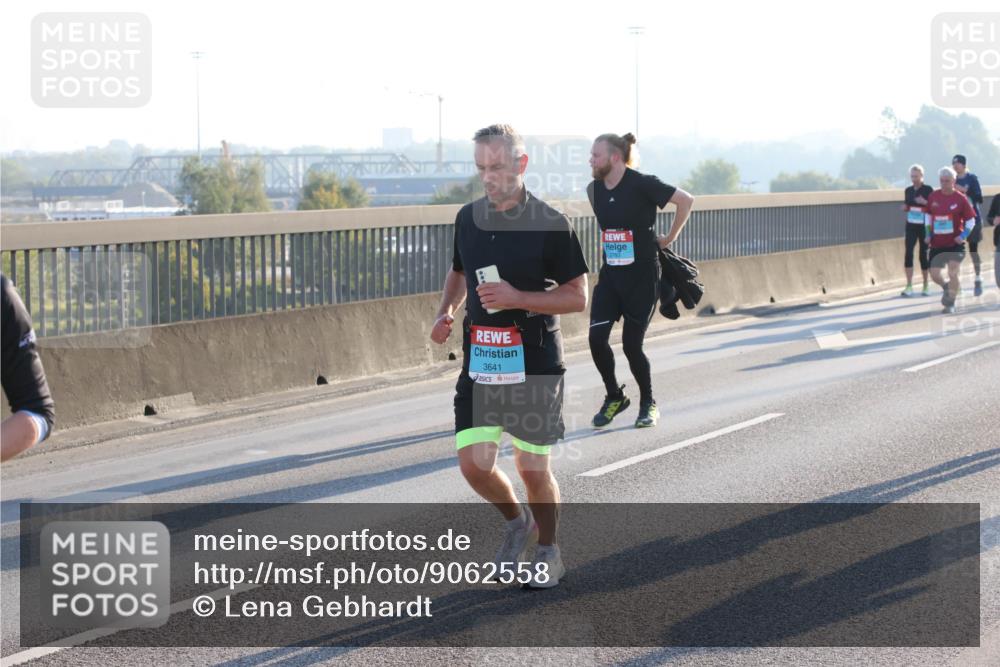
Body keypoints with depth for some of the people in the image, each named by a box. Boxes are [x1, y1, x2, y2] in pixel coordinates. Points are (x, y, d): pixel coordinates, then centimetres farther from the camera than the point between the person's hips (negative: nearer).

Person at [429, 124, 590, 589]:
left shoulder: (550, 224, -9)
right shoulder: (468, 218, 7)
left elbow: (577, 297, -8)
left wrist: (518, 297, -20)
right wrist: (446, 311, 5)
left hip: (533, 363, -4)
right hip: (480, 359, 4)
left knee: (532, 467, 3)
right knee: (473, 462, -3)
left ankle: (548, 552, 26)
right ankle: (517, 522, 26)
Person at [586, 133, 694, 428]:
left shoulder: (641, 185, -15)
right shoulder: (595, 189, 4)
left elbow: (685, 200, -12)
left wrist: (670, 237, -5)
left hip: (642, 276, -5)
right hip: (610, 275, 5)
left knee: (631, 344, -4)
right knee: (596, 337, -8)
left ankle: (648, 404, 19)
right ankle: (614, 397, 14)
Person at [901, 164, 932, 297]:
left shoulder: (928, 190, -6)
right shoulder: (908, 191, 7)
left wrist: (925, 202, -23)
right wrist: (905, 207, -4)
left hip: (924, 226, -3)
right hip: (911, 226, 3)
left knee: (924, 254, 3)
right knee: (908, 253, -10)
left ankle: (926, 285, 18)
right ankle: (909, 286, -9)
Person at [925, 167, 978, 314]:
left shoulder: (960, 198, -8)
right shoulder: (933, 197, 2)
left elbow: (971, 220, -1)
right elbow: (928, 215, 17)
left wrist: (963, 235, -14)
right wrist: (928, 234, 8)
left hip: (955, 243, -4)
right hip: (937, 244, 4)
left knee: (952, 273, -13)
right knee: (934, 275, 3)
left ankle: (950, 303, 6)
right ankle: (947, 287, 37)